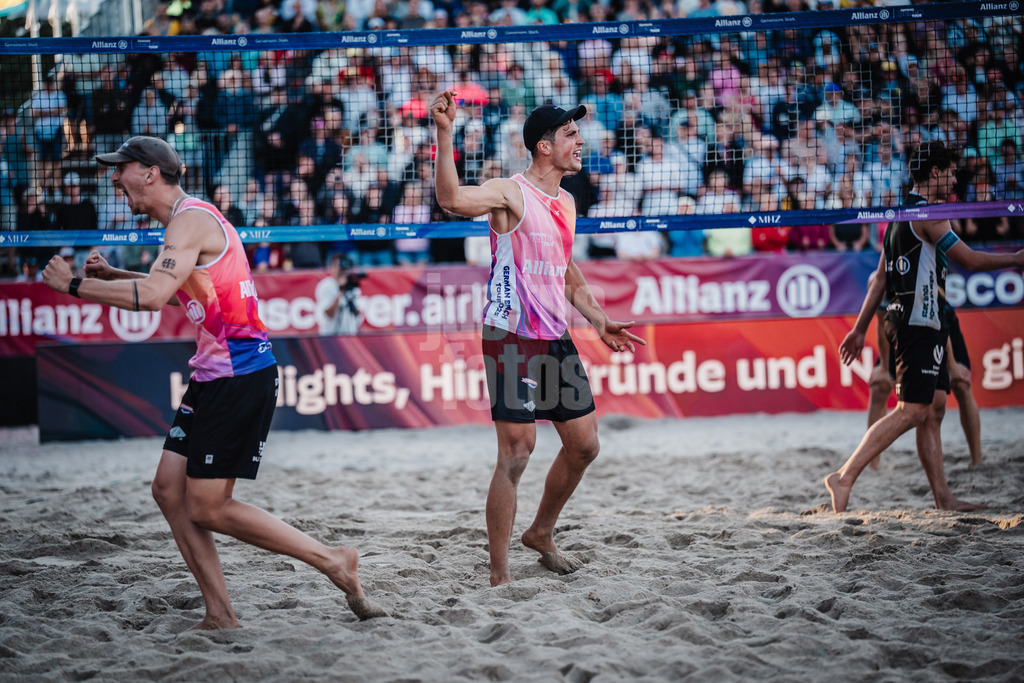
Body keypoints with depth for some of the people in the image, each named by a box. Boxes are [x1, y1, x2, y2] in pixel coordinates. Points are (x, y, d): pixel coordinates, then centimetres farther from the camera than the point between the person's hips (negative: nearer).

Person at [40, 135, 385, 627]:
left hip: (239, 377, -10)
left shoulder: (191, 221, -14)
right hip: (214, 376, 10)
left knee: (207, 509, -8)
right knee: (169, 490, 6)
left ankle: (334, 563, -2)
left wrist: (75, 285, -19)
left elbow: (152, 296, -28)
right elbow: (174, 290, 35)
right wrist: (112, 275, 22)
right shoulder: (188, 220, 18)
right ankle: (220, 616, 7)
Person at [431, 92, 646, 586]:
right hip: (512, 338, -8)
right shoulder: (512, 193, -12)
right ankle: (499, 574, -4)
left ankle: (541, 534, 34)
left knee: (584, 445, 13)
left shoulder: (565, 203, 15)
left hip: (555, 339, 9)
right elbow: (452, 199, -32)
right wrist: (445, 136, -41)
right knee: (516, 453, -10)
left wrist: (598, 321, 24)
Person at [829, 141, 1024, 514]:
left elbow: (880, 277, 20)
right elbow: (971, 260, -10)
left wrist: (859, 328, 21)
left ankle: (943, 497, 8)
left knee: (934, 408, 8)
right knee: (911, 411, -12)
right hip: (919, 323, -10)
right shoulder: (928, 213, -11)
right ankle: (844, 477, -16)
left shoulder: (902, 214, 18)